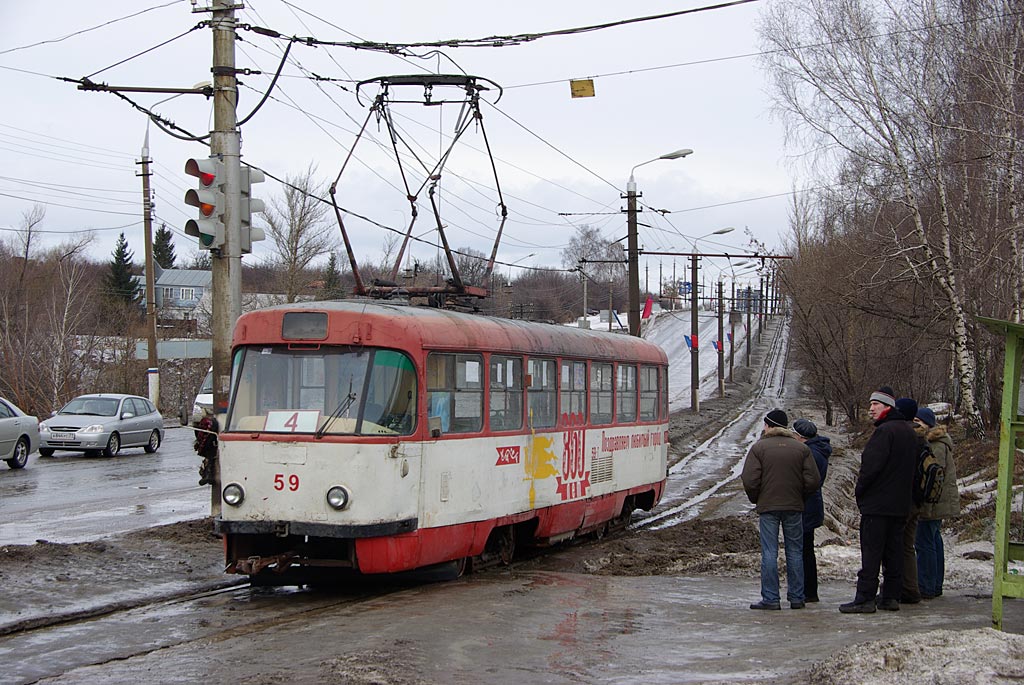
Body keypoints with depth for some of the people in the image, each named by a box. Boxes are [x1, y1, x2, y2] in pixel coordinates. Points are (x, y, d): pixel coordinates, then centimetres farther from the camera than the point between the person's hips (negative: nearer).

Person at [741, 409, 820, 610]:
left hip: (768, 506, -2)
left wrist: (755, 499, 7)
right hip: (794, 507, 2)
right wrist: (798, 496, 14)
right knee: (795, 552, 9)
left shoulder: (759, 447, -3)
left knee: (769, 553, -1)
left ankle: (770, 599, -3)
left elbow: (749, 480, -10)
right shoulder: (801, 448, 4)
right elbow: (813, 481, -2)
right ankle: (796, 597, 11)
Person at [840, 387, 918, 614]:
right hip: (901, 504, 9)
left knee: (871, 552, -7)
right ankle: (892, 597, 12)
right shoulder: (909, 431, 15)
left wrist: (860, 491, -7)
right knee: (894, 552, 10)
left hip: (877, 503, -9)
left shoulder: (884, 431, -15)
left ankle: (865, 599, -8)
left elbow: (872, 465, -19)